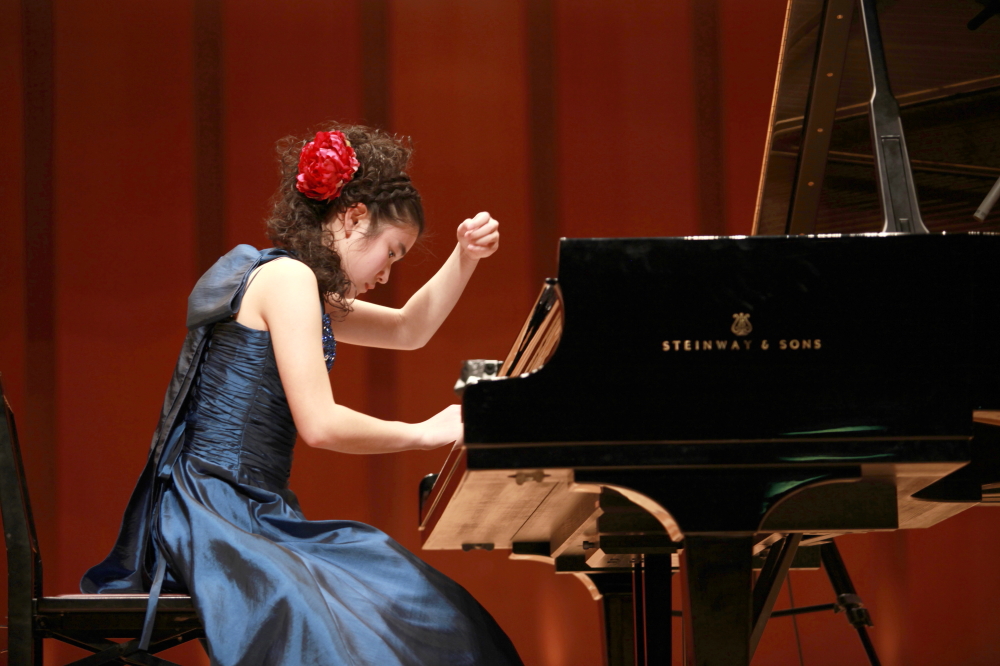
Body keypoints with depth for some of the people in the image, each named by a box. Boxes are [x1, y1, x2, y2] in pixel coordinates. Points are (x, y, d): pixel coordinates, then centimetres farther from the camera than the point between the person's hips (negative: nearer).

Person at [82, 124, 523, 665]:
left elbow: (408, 330, 33)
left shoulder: (290, 285, 21)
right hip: (214, 514, -10)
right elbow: (319, 423, -16)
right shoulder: (286, 277, -9)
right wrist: (426, 433, -3)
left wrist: (465, 258, 19)